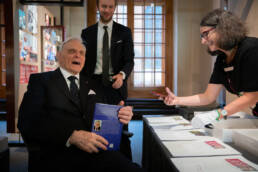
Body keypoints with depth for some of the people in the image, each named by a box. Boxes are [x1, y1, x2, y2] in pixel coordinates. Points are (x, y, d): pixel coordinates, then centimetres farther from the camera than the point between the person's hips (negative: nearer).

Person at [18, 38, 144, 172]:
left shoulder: (91, 85, 21)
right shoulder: (40, 80, 9)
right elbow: (29, 122, -5)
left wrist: (120, 116, -6)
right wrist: (72, 136, -18)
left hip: (98, 151, 4)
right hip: (59, 154, -3)